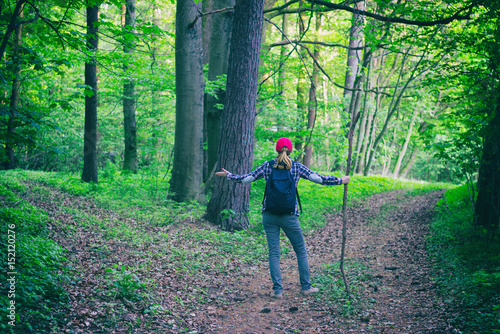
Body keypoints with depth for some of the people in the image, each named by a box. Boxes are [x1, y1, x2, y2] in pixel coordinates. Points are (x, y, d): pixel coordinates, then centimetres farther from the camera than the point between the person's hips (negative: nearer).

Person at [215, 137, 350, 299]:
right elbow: (318, 178, -3)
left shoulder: (267, 166, 0)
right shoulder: (297, 167, -2)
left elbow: (246, 178, 5)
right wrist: (340, 180, 8)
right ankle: (306, 287, 20)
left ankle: (277, 290, 5)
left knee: (273, 253, 7)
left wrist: (228, 175, 20)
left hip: (269, 215, 1)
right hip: (289, 216, -1)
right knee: (301, 251, 14)